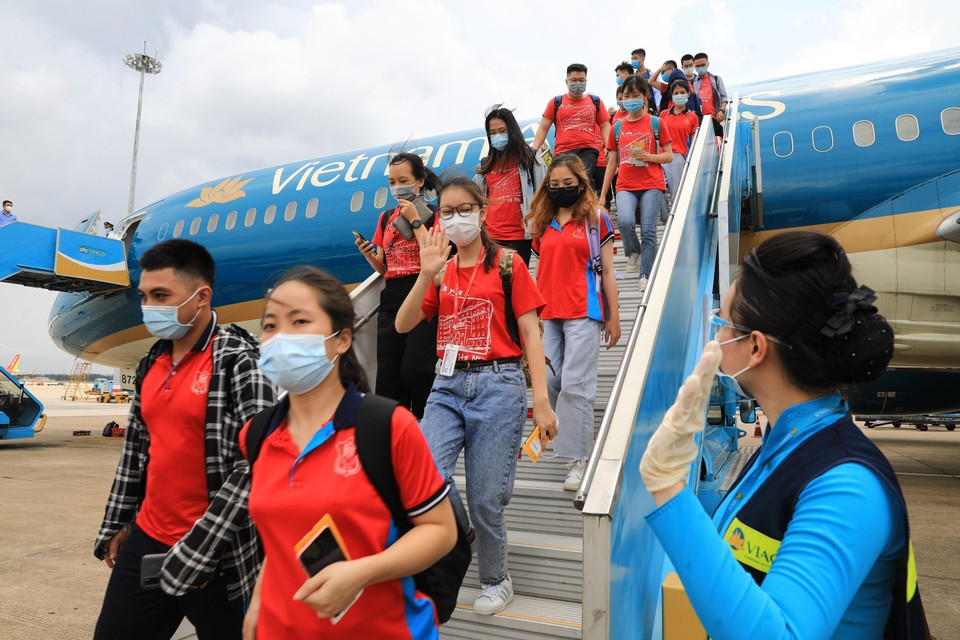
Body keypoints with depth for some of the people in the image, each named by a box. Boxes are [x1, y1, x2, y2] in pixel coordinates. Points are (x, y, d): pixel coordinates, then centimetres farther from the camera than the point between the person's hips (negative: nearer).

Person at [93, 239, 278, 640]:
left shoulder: (238, 359, -15)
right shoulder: (152, 363, 8)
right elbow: (136, 449, 17)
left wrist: (199, 550, -20)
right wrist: (117, 525, 18)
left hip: (217, 558, -6)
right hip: (146, 542, 7)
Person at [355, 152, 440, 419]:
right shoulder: (386, 218, 17)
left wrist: (414, 220, -9)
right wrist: (369, 254, -2)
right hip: (391, 298, 6)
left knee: (414, 370, -12)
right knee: (387, 375, 2)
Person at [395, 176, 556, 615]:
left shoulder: (507, 263, 1)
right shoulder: (441, 271, 12)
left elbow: (530, 334, -3)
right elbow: (403, 324, 1)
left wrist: (542, 401, -9)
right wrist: (427, 274, -12)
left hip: (499, 385, -3)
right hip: (448, 385, 4)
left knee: (485, 498, 1)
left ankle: (496, 580, 29)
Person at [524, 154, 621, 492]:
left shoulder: (595, 218, 3)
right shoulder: (542, 223, 15)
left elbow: (607, 272, 3)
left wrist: (613, 319, 1)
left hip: (583, 313, -5)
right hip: (547, 314, 5)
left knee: (575, 385, -7)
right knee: (548, 381, 4)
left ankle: (578, 458, 2)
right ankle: (569, 436, 27)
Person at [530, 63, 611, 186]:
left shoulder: (595, 101, 18)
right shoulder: (556, 102, 15)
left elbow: (605, 127, 16)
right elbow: (543, 128, 12)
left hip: (588, 152, 0)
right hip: (562, 153, 0)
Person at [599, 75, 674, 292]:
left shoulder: (656, 123, 7)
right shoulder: (617, 127, 14)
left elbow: (669, 156, 6)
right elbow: (611, 163, 15)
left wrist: (648, 156, -13)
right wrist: (602, 195, 10)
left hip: (652, 184, -1)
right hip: (625, 185, 2)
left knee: (648, 231, -8)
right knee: (625, 221, -24)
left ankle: (645, 276, 1)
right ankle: (633, 251, 7)